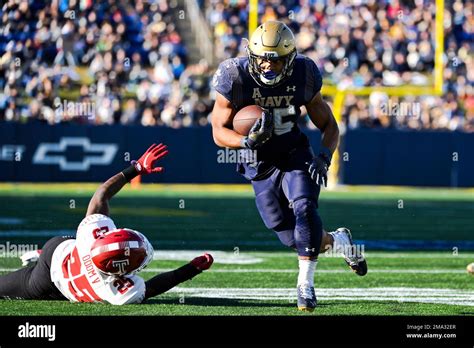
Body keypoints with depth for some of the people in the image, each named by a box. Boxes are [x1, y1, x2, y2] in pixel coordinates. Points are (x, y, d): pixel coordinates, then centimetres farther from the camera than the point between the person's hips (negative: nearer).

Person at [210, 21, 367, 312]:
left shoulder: (303, 77, -12)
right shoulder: (236, 79, -18)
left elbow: (329, 126, 0)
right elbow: (219, 132, -12)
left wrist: (324, 156, -20)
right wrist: (249, 141, -32)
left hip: (295, 153, 0)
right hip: (260, 164, 0)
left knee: (304, 209, -25)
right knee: (290, 233, -2)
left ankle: (306, 285, -15)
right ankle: (340, 241, 29)